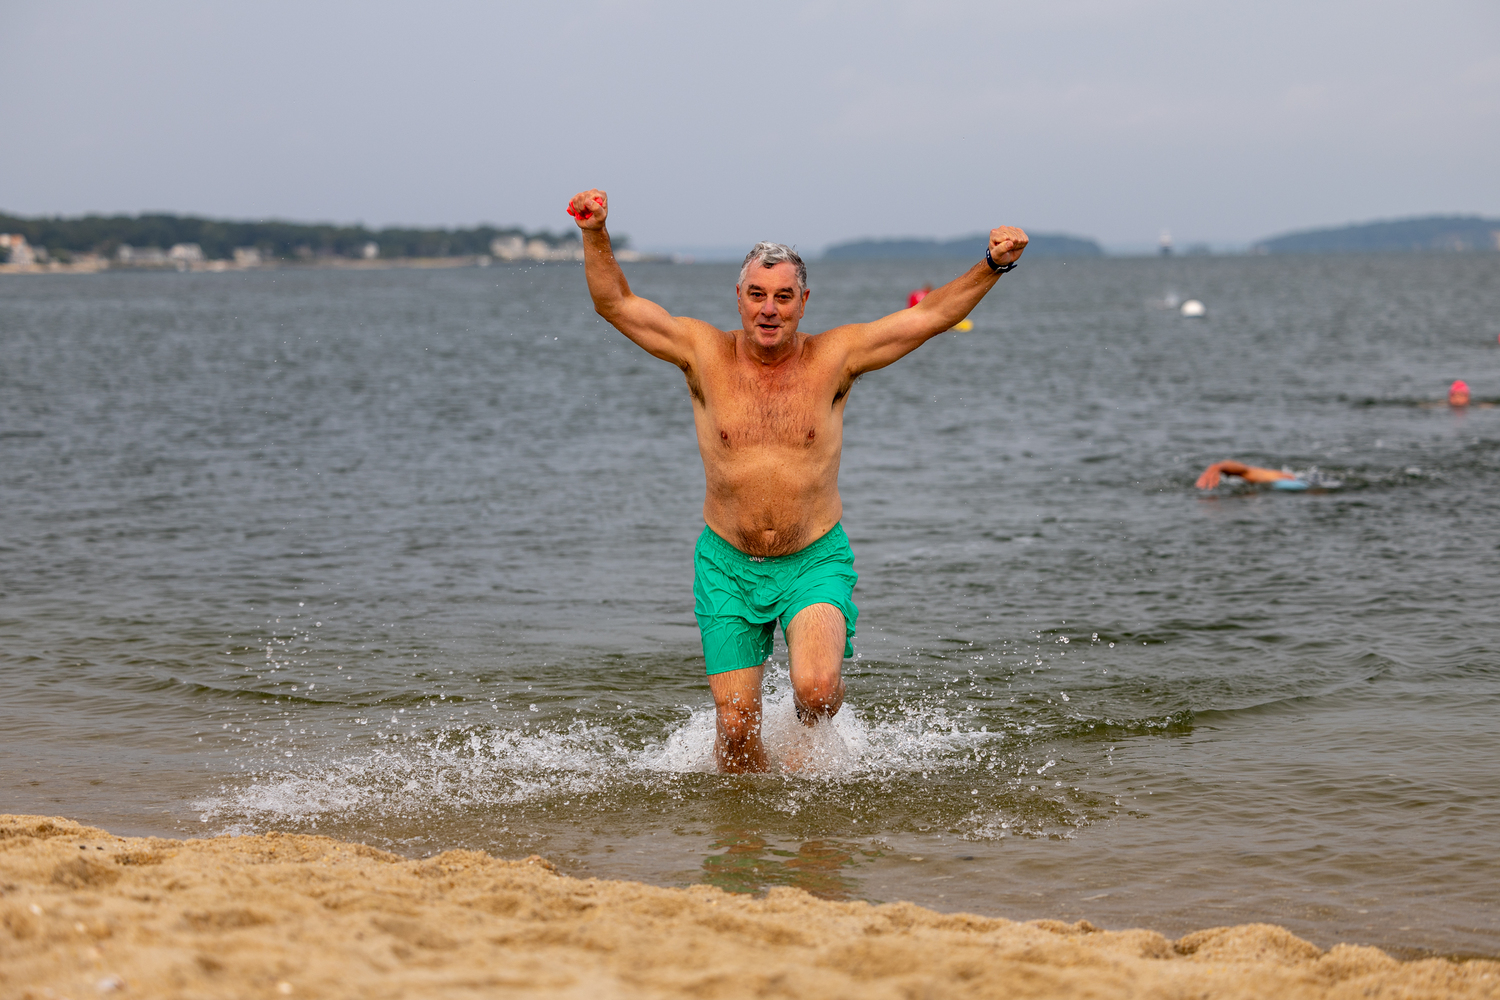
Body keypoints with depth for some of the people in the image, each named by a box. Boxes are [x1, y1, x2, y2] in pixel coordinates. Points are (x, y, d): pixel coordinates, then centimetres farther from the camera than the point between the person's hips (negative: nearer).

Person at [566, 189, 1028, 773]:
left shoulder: (834, 357, -5)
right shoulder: (705, 353, -5)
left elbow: (931, 315, -7)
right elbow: (615, 304, -5)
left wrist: (992, 266, -19)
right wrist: (596, 236, -19)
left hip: (815, 561, -1)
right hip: (727, 565, 1)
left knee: (817, 689, -24)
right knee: (735, 725, 0)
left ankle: (810, 728, 11)